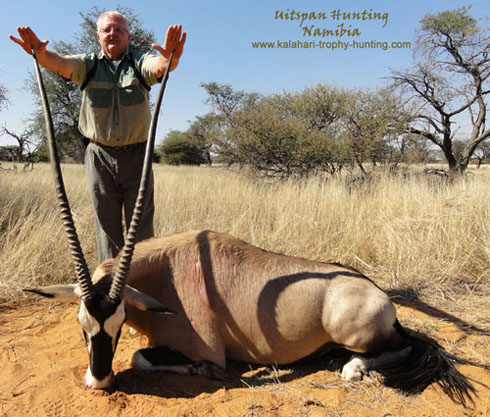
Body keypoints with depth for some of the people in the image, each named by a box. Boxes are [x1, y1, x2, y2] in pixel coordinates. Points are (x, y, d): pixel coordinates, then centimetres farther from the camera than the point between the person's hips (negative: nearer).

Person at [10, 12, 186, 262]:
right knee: (107, 224, 8)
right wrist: (41, 55, -34)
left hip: (136, 155, -1)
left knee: (141, 225, 3)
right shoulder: (89, 64, 9)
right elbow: (61, 64, -11)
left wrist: (170, 58, -41)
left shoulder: (139, 62, 6)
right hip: (100, 157, 1)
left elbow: (160, 66, -17)